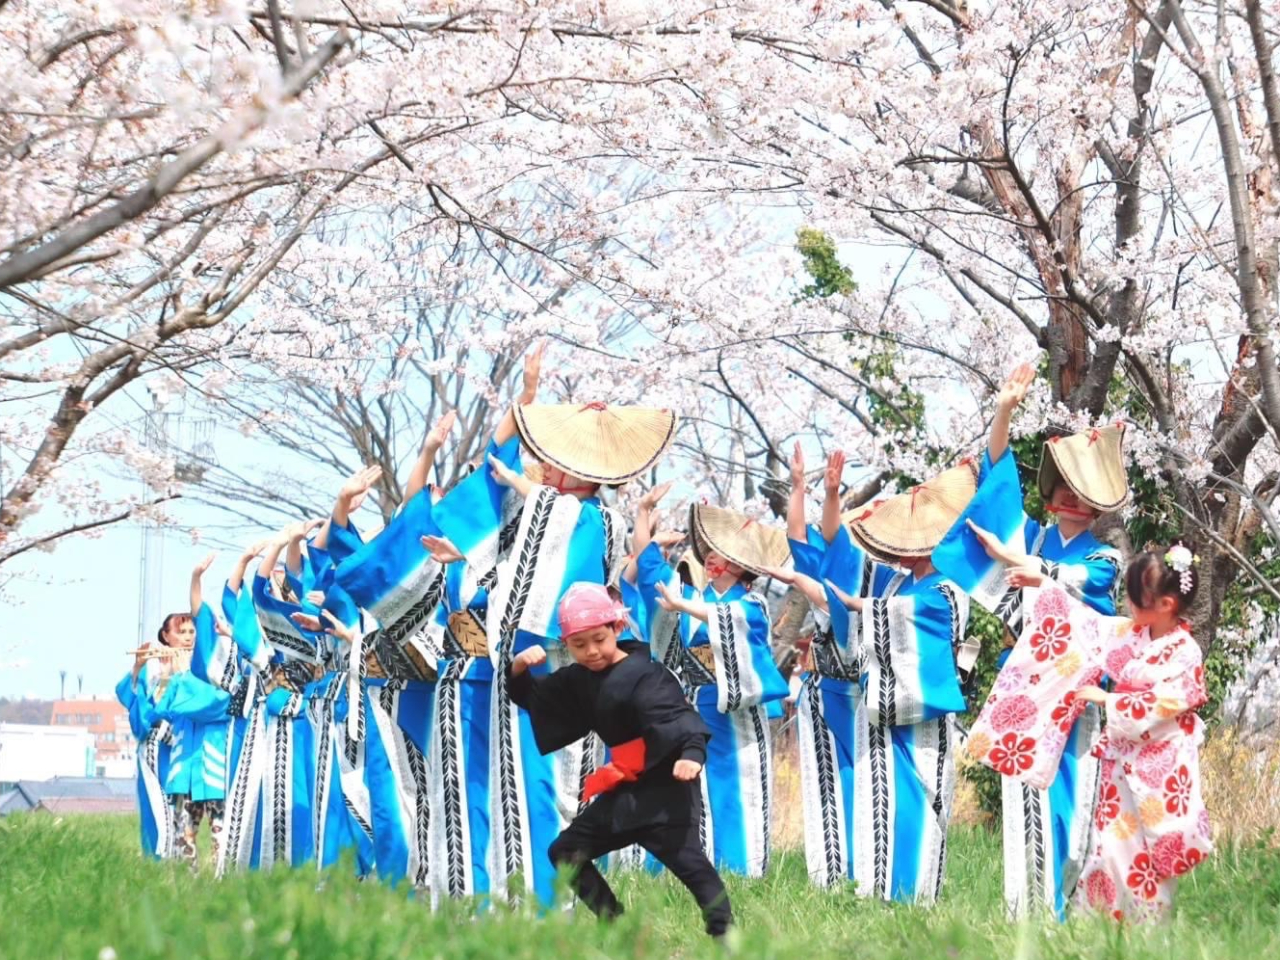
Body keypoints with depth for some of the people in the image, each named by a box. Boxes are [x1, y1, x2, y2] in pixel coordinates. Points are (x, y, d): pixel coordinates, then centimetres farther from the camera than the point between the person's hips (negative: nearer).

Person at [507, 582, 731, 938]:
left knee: (687, 859, -22)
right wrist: (519, 668, -3)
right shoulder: (578, 680, 10)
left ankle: (723, 935, -23)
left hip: (665, 787, -9)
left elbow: (675, 715, -30)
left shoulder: (644, 675, -17)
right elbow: (534, 697, 20)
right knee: (566, 851, 13)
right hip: (624, 790, 9)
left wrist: (692, 752, -51)